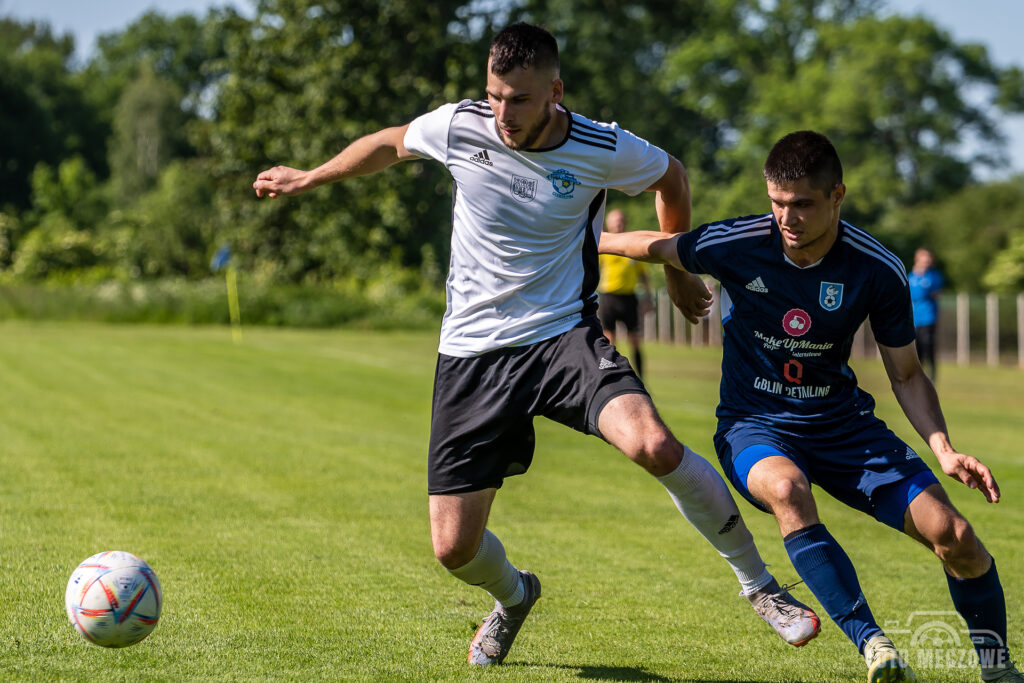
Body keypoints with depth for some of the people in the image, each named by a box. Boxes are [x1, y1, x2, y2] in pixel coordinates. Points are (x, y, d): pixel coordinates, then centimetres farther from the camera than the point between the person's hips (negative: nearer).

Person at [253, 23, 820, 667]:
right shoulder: (459, 127, -8)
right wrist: (308, 178, 25)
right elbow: (391, 143, 15)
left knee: (655, 447, -32)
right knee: (455, 548, -3)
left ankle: (758, 582, -9)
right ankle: (513, 596, 37)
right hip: (472, 351, 2)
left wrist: (681, 271, 19)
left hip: (564, 335, -2)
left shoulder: (604, 150, -12)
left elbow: (671, 175, 11)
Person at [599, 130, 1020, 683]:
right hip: (754, 425, -1)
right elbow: (658, 247, 6)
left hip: (842, 421, 2)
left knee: (953, 534, -14)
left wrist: (942, 449, -14)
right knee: (786, 488, -40)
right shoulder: (735, 246, -16)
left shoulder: (878, 271, -12)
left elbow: (906, 374, 0)